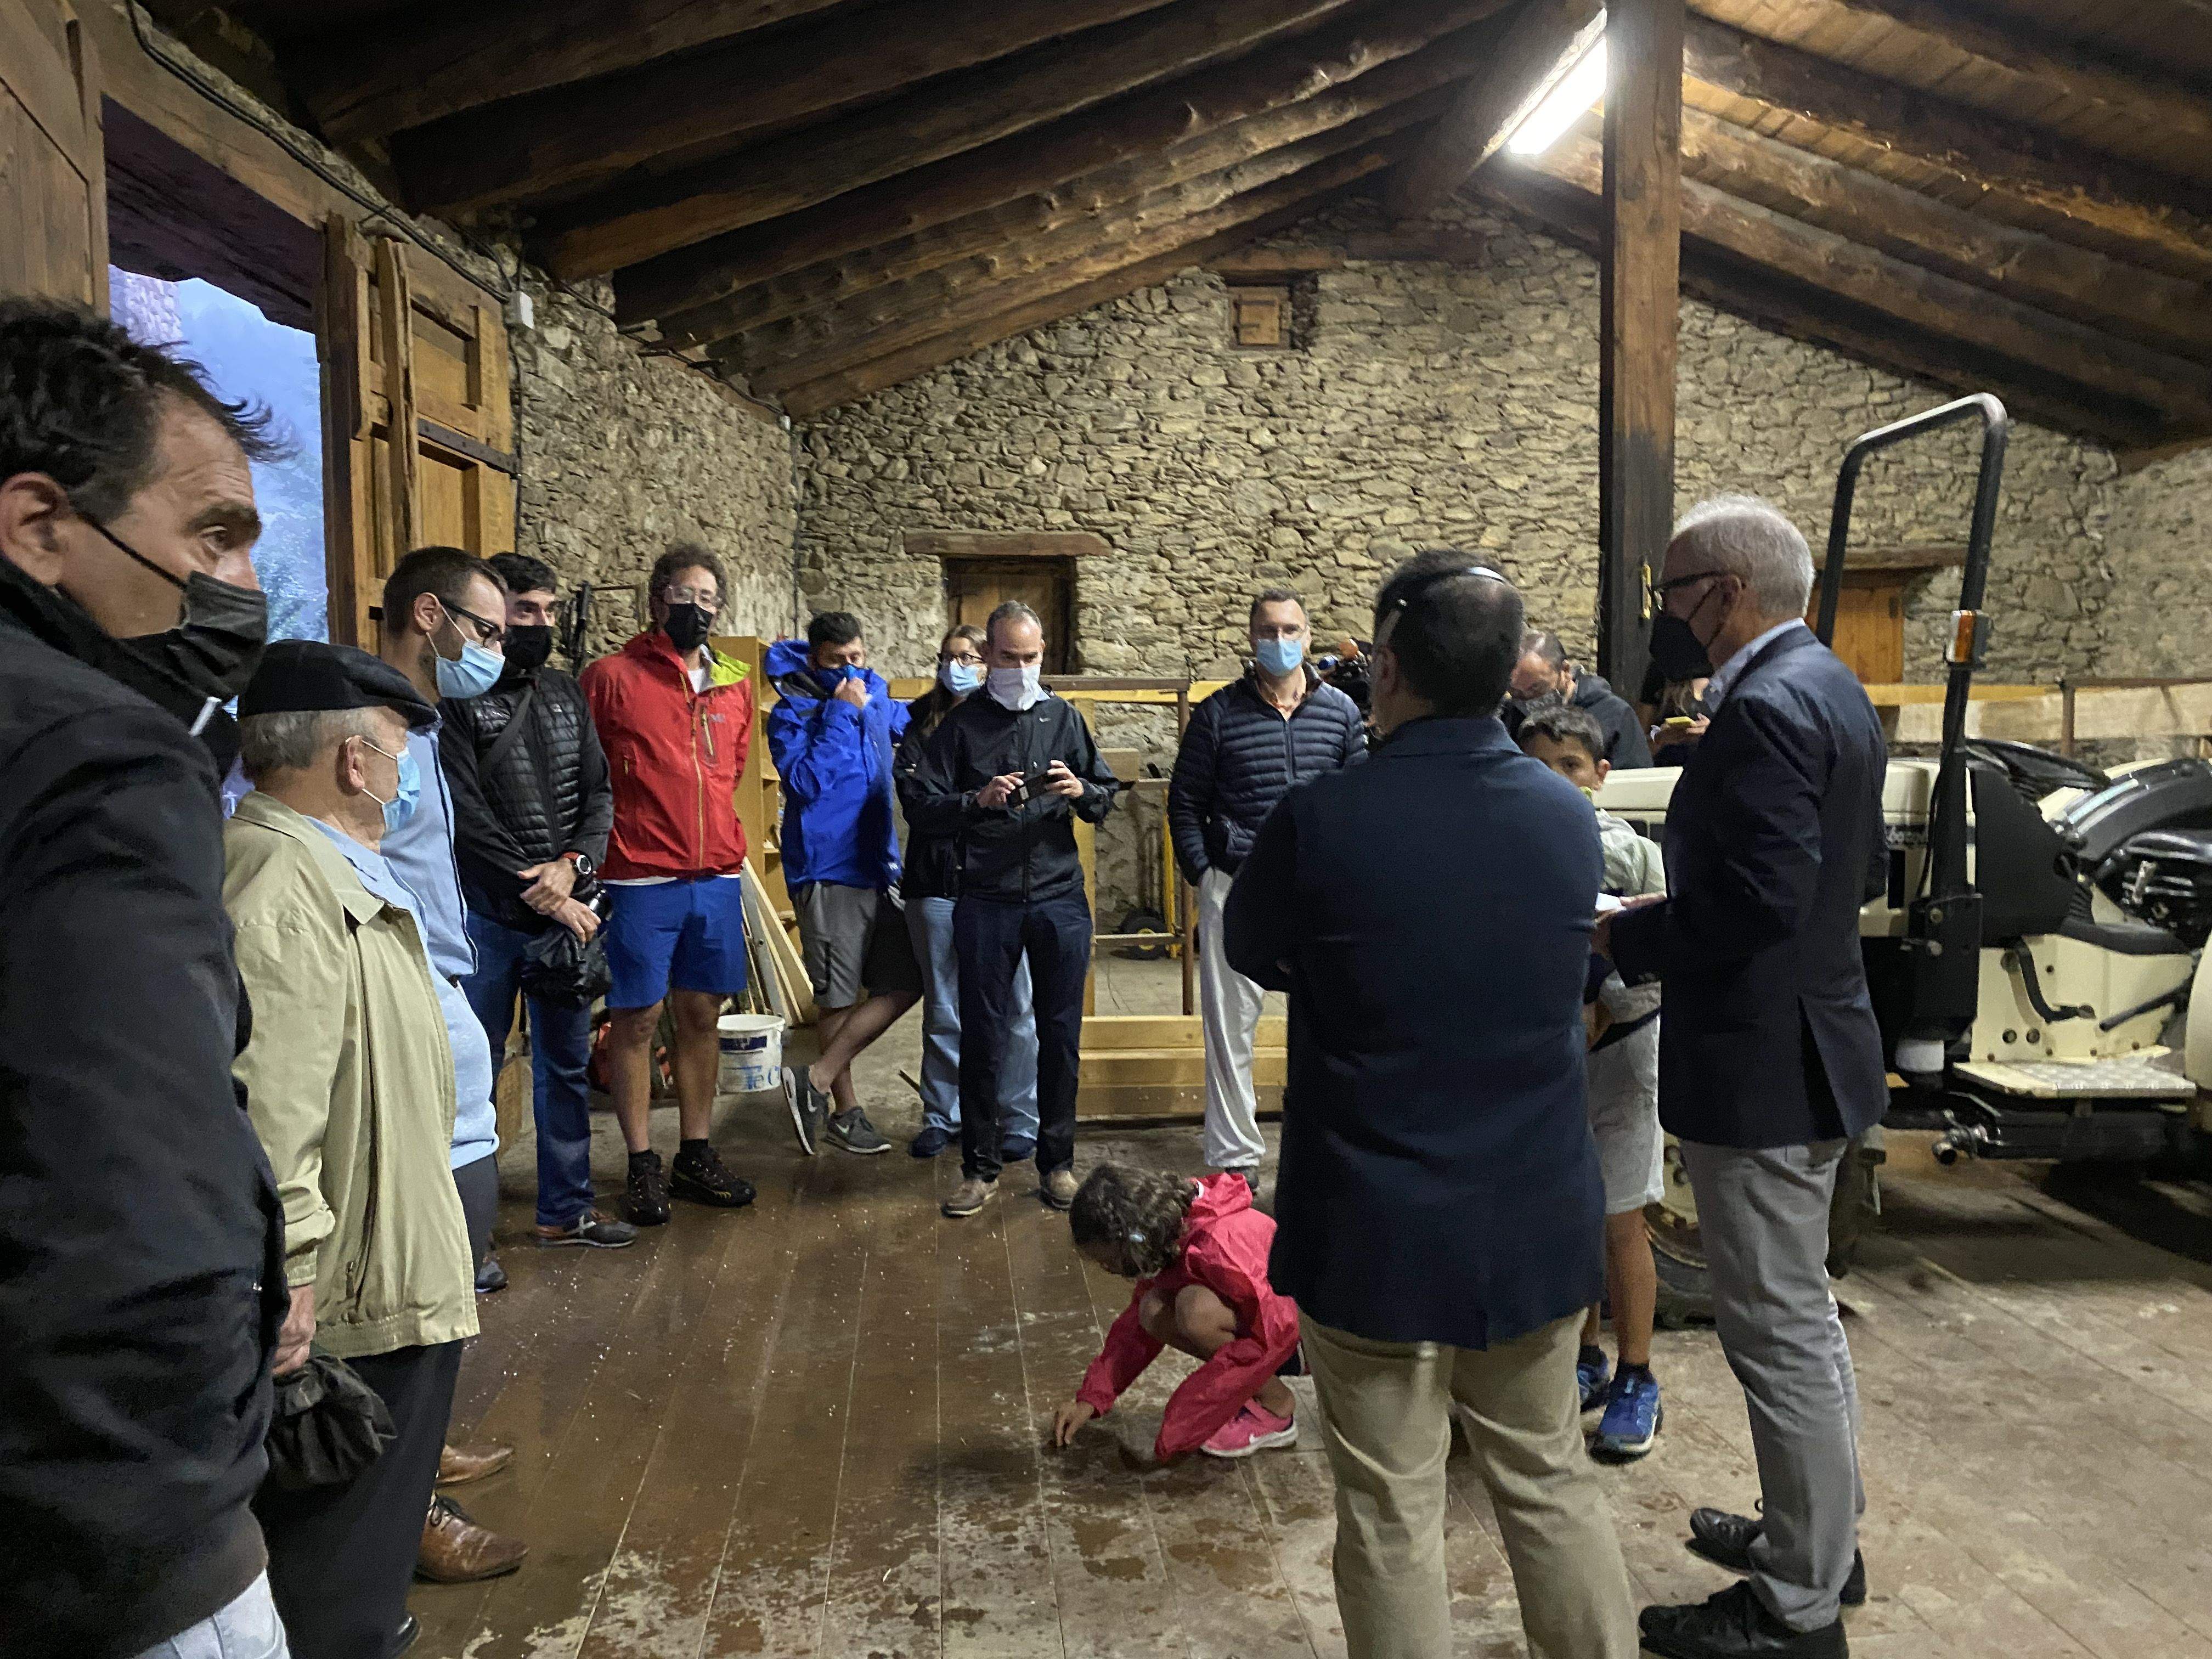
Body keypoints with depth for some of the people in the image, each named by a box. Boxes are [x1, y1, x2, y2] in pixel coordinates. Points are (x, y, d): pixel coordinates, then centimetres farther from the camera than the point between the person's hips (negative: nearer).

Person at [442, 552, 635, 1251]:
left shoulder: (565, 693, 12)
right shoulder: (457, 699, -6)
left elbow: (599, 793, 9)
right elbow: (467, 817, -12)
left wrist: (573, 864, -9)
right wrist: (541, 893, -13)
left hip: (565, 908, 6)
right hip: (488, 914, -5)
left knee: (566, 1064, 13)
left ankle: (565, 1206, 26)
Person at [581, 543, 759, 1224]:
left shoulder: (733, 684, 11)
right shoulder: (612, 677, -4)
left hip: (717, 875, 5)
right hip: (641, 879, -5)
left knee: (702, 1013, 11)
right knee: (638, 1016, 2)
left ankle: (696, 1156, 24)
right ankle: (643, 1166, 14)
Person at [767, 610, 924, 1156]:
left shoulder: (874, 697, 11)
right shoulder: (791, 713, -9)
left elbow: (908, 723, 33)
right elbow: (806, 783, -23)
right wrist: (840, 714, -21)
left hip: (881, 868, 7)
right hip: (828, 872, -7)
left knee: (905, 984, 4)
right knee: (840, 998, 1)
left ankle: (816, 1080, 7)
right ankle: (846, 1110, 15)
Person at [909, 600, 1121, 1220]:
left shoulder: (1063, 717, 10)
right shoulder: (961, 724, 5)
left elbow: (1107, 798, 12)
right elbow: (920, 808, 0)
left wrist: (1081, 792, -10)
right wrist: (977, 800, -17)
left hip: (1060, 897, 2)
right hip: (986, 901, -1)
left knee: (1061, 1035, 6)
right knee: (983, 1036, 4)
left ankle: (1057, 1163, 20)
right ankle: (980, 1167, 17)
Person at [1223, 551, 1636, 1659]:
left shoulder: (1323, 817, -18)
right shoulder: (1569, 814, -4)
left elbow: (1251, 952, 0)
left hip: (1376, 1229, -4)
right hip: (1536, 1217, 4)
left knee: (1391, 1518, 11)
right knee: (1551, 1483, 21)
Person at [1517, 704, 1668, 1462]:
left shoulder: (1631, 851, -10)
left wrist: (1603, 1008, -23)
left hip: (1617, 1050, -3)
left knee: (1621, 1225, 5)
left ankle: (1636, 1382, 20)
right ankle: (1586, 1361, 32)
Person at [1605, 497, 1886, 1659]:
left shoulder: (1766, 708, -22)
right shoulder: (1826, 685, 11)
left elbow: (1759, 900, -28)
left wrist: (1620, 938, -15)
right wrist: (1674, 913, 12)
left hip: (1759, 1069, -11)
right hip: (1810, 1048, 11)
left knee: (1780, 1332, 3)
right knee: (1799, 1318, 23)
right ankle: (1818, 1532, 41)